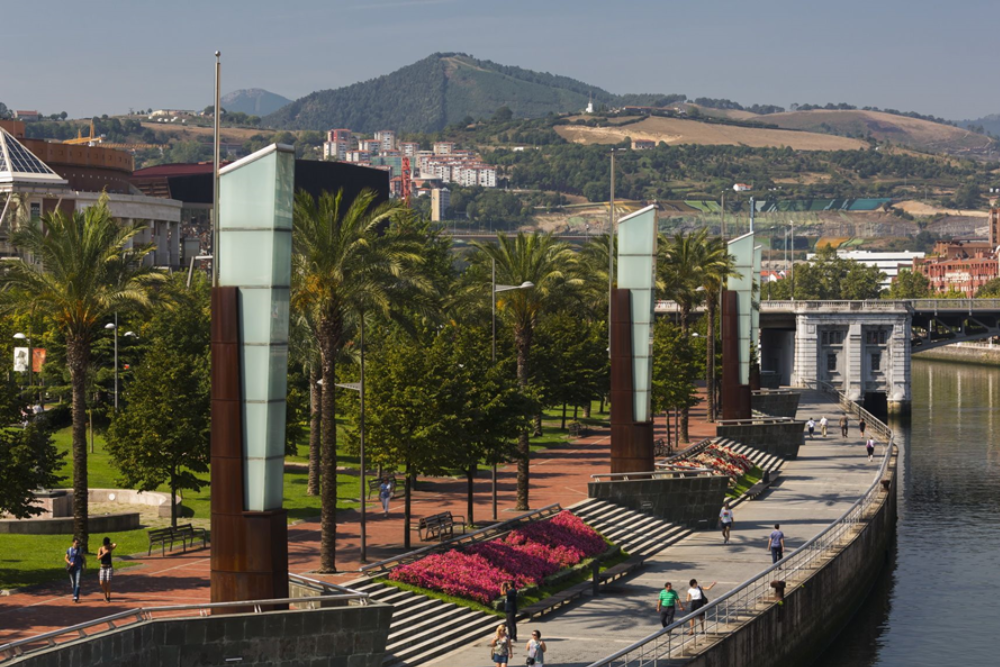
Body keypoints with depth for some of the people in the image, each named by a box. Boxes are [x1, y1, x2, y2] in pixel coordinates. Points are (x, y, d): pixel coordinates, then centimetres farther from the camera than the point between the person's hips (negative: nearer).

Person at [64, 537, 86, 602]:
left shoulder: (80, 550, 1)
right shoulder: (69, 550, 2)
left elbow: (84, 558, 7)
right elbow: (66, 558, 9)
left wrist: (85, 567, 4)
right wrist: (70, 563, -9)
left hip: (79, 568, -2)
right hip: (72, 568, 2)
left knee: (78, 582, -12)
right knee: (73, 583, 9)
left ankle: (76, 597, -17)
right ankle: (75, 596, 23)